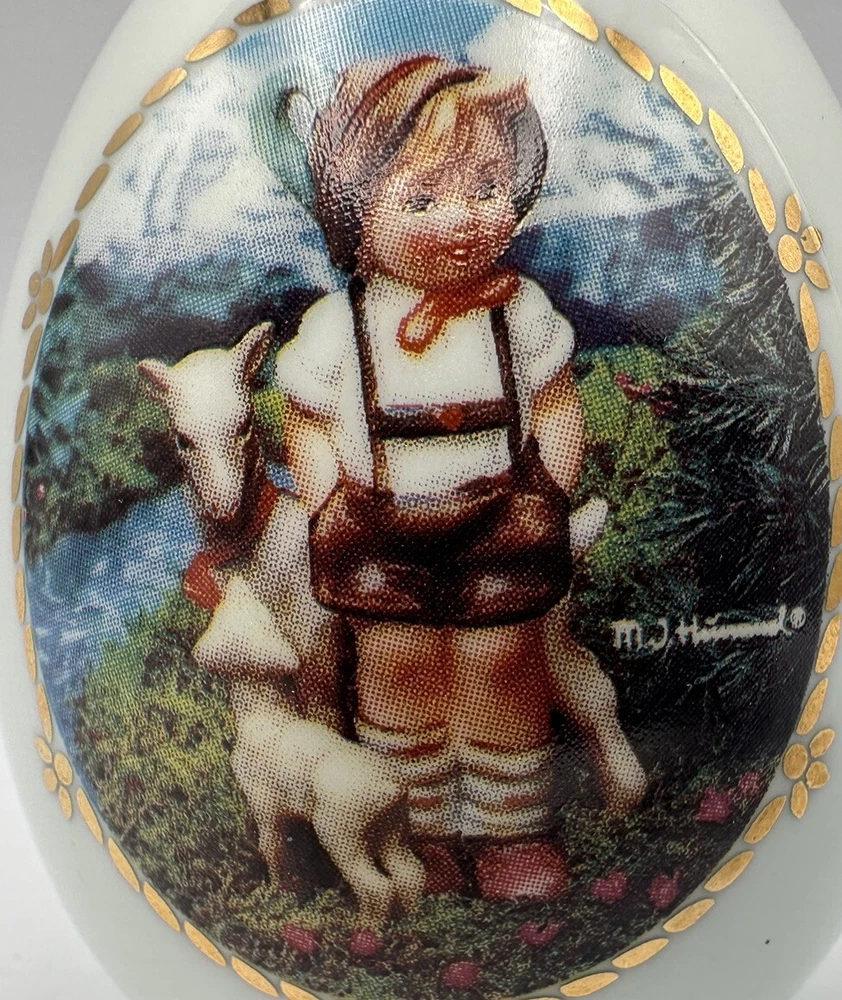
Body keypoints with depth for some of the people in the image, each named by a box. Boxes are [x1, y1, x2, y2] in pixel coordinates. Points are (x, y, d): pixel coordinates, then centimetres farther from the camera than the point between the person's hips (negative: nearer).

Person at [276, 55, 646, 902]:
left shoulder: (522, 311, -8)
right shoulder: (336, 328, -10)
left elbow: (557, 410, 2)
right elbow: (308, 427, 1)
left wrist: (548, 497, -6)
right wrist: (329, 513, -7)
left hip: (501, 531, 0)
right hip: (382, 539, 1)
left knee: (503, 664, 6)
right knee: (399, 668, 8)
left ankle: (512, 830, 28)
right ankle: (422, 828, 31)